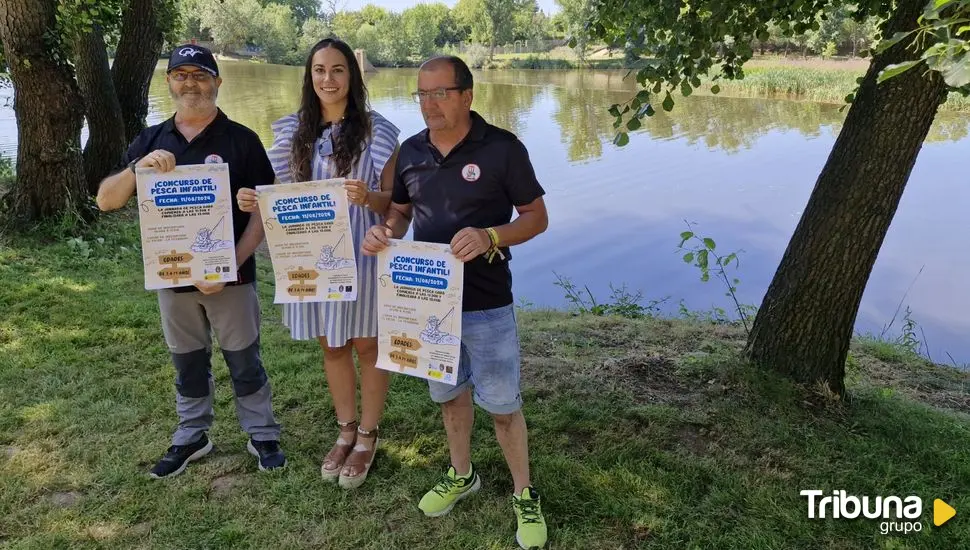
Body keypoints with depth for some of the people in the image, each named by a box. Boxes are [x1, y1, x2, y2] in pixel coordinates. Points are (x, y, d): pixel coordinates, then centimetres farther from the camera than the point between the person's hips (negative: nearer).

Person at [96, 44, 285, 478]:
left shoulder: (241, 140, -6)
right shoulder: (150, 141, 5)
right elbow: (105, 201, -1)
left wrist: (232, 264, -19)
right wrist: (138, 167, -20)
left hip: (230, 275, -3)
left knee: (244, 361, 8)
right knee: (187, 364, 17)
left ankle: (262, 436, 25)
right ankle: (192, 437, 34)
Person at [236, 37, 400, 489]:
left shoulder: (376, 129, -6)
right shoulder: (294, 130, 5)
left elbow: (393, 200, -6)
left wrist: (367, 197, -27)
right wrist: (252, 200, -11)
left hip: (362, 253, -4)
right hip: (312, 256, 4)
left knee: (366, 345, 9)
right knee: (331, 346, 16)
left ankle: (368, 436, 27)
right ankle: (345, 431, 35)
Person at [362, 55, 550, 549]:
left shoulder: (502, 148, -12)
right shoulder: (410, 151, 3)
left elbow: (536, 217, -8)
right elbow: (401, 211, 14)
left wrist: (489, 237, -26)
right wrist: (384, 230, -11)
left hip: (485, 302, -5)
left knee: (502, 403, 4)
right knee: (449, 392, 20)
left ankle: (524, 496, 25)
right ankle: (461, 475, 42)